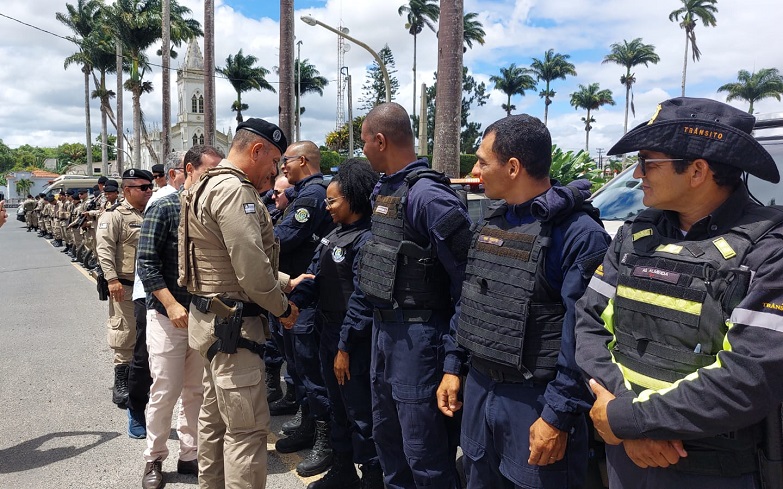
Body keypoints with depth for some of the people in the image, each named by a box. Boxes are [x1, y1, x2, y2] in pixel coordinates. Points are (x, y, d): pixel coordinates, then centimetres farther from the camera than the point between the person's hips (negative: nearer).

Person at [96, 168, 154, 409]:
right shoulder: (114, 215, -7)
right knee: (125, 335, -2)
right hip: (126, 287, -7)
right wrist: (112, 279, -22)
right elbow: (104, 249, -15)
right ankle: (121, 384, 11)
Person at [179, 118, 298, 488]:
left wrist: (287, 281, 13)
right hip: (233, 324, -11)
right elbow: (253, 268, -23)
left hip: (213, 318, 11)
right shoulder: (235, 190, -18)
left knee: (215, 416, 20)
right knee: (248, 427, -4)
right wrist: (282, 307, -7)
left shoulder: (211, 186, 15)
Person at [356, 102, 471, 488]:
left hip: (417, 336, -9)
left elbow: (466, 274, -20)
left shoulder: (426, 195, -19)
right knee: (386, 436, 23)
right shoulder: (383, 190, 10)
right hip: (384, 327, 10)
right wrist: (381, 324, 15)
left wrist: (455, 348, -16)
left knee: (424, 450, 3)